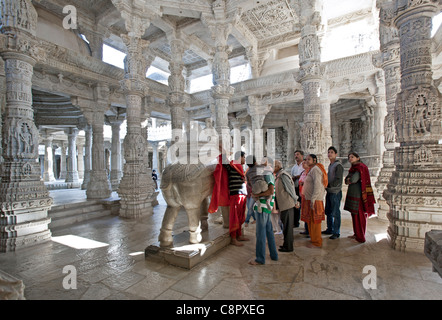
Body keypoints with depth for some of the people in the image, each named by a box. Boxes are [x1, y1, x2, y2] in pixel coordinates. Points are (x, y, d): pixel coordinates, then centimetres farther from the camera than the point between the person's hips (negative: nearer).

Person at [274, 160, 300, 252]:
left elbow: (291, 189, -17)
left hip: (287, 205, -9)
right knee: (286, 225, 17)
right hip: (283, 205, 9)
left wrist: (295, 202, -11)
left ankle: (288, 247, 12)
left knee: (287, 226, 1)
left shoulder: (283, 175, -17)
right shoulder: (279, 176, 13)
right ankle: (287, 244, 29)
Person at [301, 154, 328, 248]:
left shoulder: (315, 169, -14)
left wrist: (313, 200, -24)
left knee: (314, 222, -2)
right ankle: (315, 240, 26)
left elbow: (317, 186, -22)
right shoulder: (312, 169, 17)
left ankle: (316, 243, 9)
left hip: (315, 200, -10)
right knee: (311, 221, 15)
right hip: (310, 199, 10)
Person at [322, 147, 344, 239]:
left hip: (335, 192, -8)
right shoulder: (330, 165, 15)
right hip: (329, 192, 9)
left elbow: (338, 180, -18)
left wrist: (328, 185, -18)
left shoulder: (338, 165, -12)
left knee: (336, 213, -1)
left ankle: (336, 232, 9)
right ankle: (329, 229, 28)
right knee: (328, 212, 15)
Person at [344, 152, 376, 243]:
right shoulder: (353, 168, 15)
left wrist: (349, 180, -3)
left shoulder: (360, 167, -13)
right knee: (355, 215, 15)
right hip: (353, 194, 9)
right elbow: (346, 180, 10)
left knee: (359, 216, 0)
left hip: (358, 195, -9)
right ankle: (357, 234, 27)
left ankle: (360, 238, 10)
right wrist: (349, 179, -11)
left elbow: (353, 179, -24)